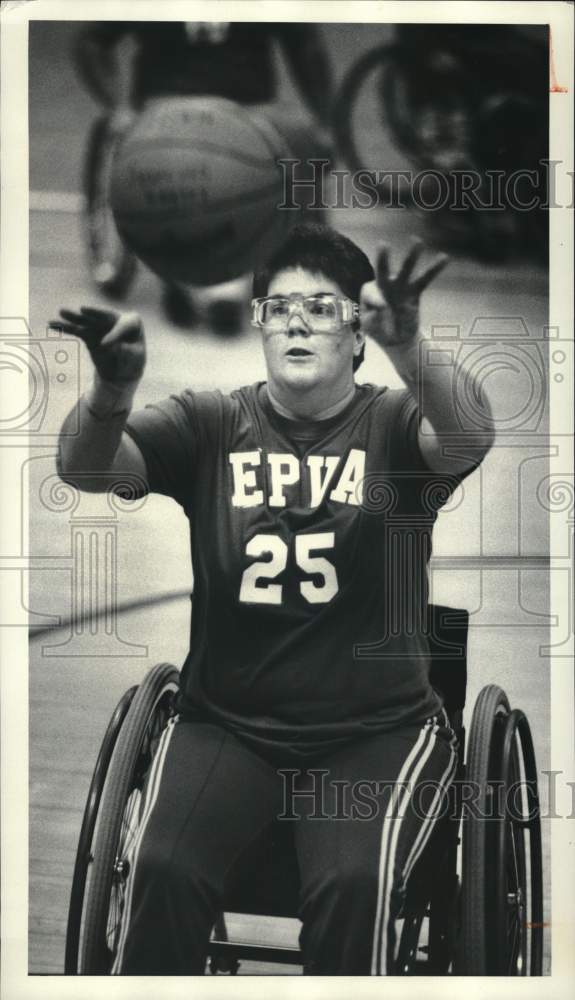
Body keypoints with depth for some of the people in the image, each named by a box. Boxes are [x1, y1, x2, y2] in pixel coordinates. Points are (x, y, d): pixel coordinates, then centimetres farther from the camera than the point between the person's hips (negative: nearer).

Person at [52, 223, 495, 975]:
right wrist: (114, 388, -34)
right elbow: (85, 468, -11)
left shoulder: (394, 424, 0)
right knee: (163, 869, -25)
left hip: (377, 730, -1)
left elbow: (470, 439, -23)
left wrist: (406, 346, -44)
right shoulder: (211, 425, 4)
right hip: (227, 724, 2)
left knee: (353, 883, -28)